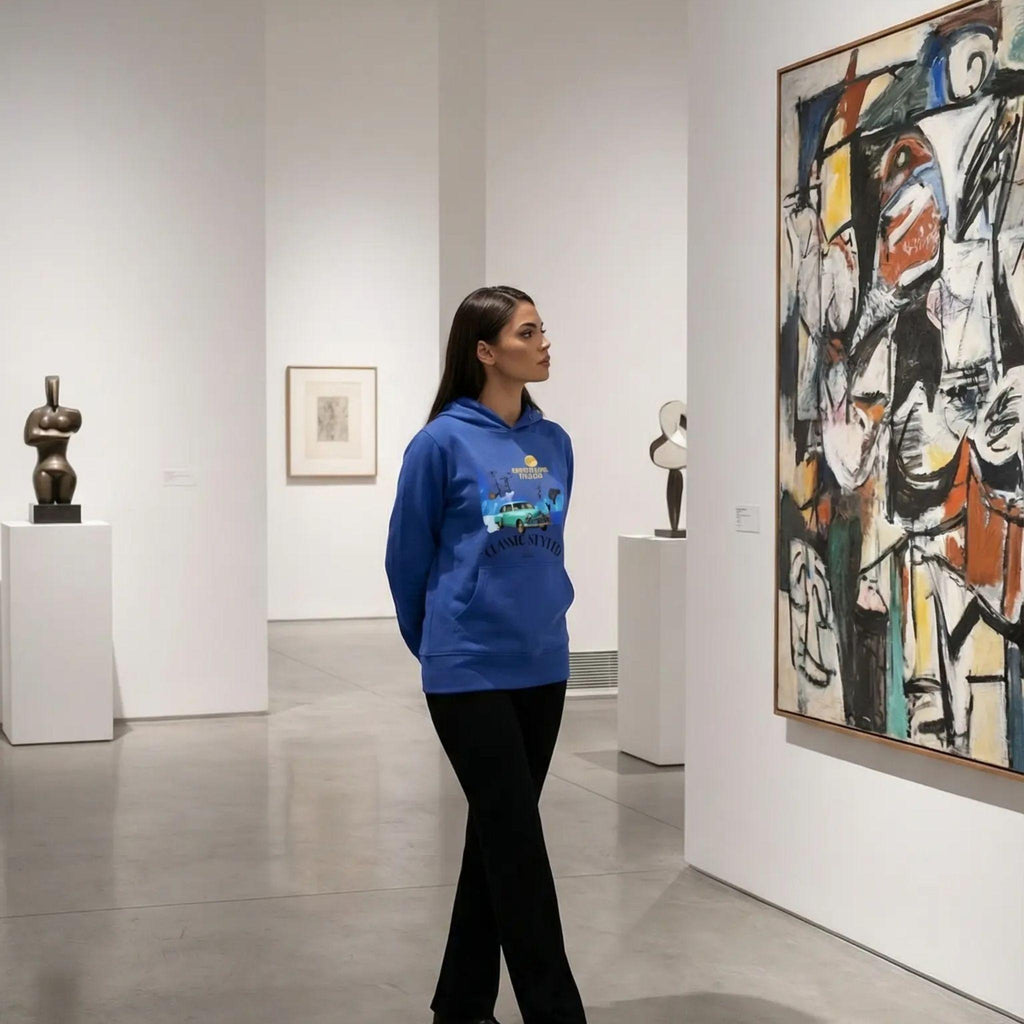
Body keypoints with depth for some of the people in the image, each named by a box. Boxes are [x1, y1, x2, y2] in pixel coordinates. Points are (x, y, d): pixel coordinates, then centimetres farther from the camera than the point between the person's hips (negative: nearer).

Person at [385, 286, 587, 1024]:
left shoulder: (554, 443, 6)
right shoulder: (443, 443, -10)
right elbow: (407, 558, 0)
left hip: (543, 667, 6)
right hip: (470, 671, -6)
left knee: (498, 838, 13)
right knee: (518, 844, -5)